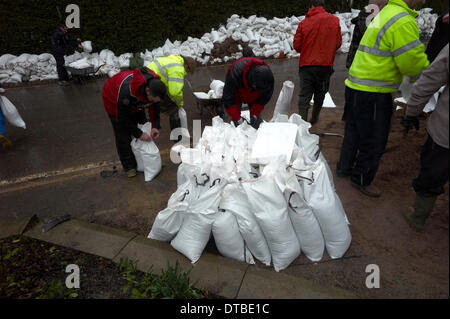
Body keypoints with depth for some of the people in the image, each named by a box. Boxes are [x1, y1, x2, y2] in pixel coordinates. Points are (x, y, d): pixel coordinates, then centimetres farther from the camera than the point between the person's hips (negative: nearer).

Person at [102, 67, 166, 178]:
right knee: (123, 135, -6)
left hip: (135, 104, 6)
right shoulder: (126, 91, -46)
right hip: (113, 99, -6)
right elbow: (122, 118, -32)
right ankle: (129, 166, 10)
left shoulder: (154, 84, -28)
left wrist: (155, 126, -21)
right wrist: (139, 134, -30)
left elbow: (154, 106, -10)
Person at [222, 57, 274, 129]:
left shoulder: (268, 76, -33)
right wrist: (237, 118, -34)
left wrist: (254, 114, -22)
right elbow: (228, 99, -34)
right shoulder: (235, 73, -44)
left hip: (253, 97, 2)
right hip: (236, 95, -2)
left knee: (257, 122, 0)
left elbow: (265, 97, -15)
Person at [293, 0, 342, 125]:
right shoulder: (334, 21, 1)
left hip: (306, 65, -1)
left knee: (304, 95, 1)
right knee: (320, 93, 17)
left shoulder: (304, 23, -4)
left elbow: (297, 46, 0)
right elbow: (338, 43, 5)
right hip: (325, 65, 2)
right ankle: (314, 118, 30)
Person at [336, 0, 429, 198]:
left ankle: (344, 168, 37)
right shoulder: (403, 21, -17)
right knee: (374, 142, 5)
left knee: (354, 131, 21)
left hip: (356, 87, 10)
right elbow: (413, 64, -16)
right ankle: (362, 180, 22)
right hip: (373, 94, -10)